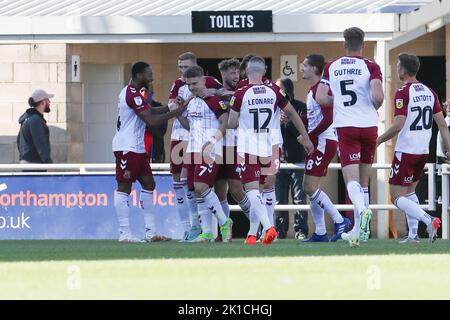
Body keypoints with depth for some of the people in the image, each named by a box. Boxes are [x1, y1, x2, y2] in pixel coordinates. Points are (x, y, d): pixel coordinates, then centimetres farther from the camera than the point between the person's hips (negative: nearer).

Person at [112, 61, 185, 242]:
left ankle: (150, 232, 10)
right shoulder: (133, 95, -17)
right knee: (124, 187, -7)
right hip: (126, 147, -11)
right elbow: (151, 120, -21)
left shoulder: (131, 93, 15)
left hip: (136, 147, 11)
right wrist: (175, 112, -13)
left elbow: (150, 111, 21)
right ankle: (124, 233, -6)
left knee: (148, 185, 10)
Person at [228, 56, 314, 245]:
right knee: (258, 190, 15)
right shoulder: (274, 91, 3)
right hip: (268, 148, 4)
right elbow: (292, 114, 11)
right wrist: (306, 138, 20)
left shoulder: (240, 94, -7)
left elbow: (231, 124, -3)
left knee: (252, 190, -7)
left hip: (247, 148, -4)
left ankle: (268, 227, -26)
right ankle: (252, 234, 17)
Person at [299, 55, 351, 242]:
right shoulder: (312, 91, 18)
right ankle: (320, 233, 13)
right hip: (319, 143, 11)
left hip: (324, 141, -11)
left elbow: (328, 119, -21)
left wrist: (308, 137, -17)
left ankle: (339, 221, -6)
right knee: (309, 187, 10)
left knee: (311, 187, -11)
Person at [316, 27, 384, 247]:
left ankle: (362, 210, -38)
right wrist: (374, 107, 7)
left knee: (351, 178, -8)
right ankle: (359, 230, 16)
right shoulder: (370, 67, -3)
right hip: (368, 125, 0)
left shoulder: (331, 67, 6)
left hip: (345, 127, 0)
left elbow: (320, 98, 3)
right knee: (363, 180, 13)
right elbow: (378, 96, -15)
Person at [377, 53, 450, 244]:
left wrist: (378, 141, -7)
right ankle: (413, 235, 13)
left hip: (406, 151, -7)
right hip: (424, 151, 7)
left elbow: (398, 126, -20)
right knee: (410, 191, 22)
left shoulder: (403, 93, -13)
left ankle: (428, 220, -23)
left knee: (397, 196, -3)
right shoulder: (429, 92, 9)